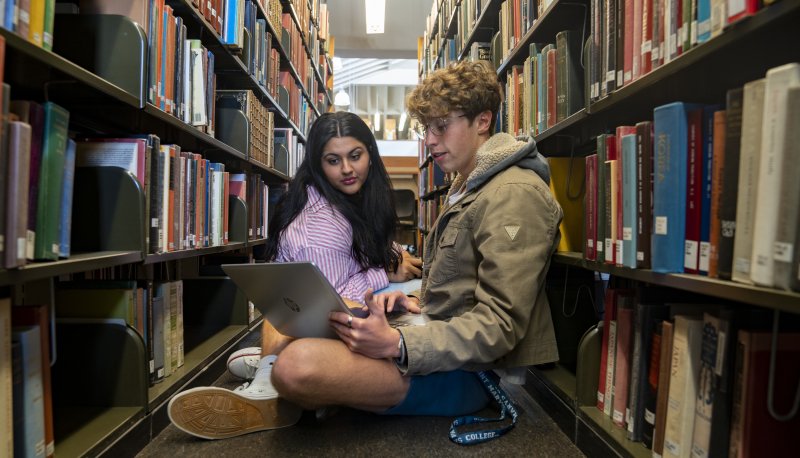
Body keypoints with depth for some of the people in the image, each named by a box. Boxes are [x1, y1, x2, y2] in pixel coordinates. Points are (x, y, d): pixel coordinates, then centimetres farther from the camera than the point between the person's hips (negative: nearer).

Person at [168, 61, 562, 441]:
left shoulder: (514, 194, -15)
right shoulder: (466, 189, 18)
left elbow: (500, 326, -22)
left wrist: (397, 345, -30)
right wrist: (419, 303, 4)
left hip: (469, 372, -10)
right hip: (439, 339, 10)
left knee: (299, 364, -29)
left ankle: (272, 405, 1)